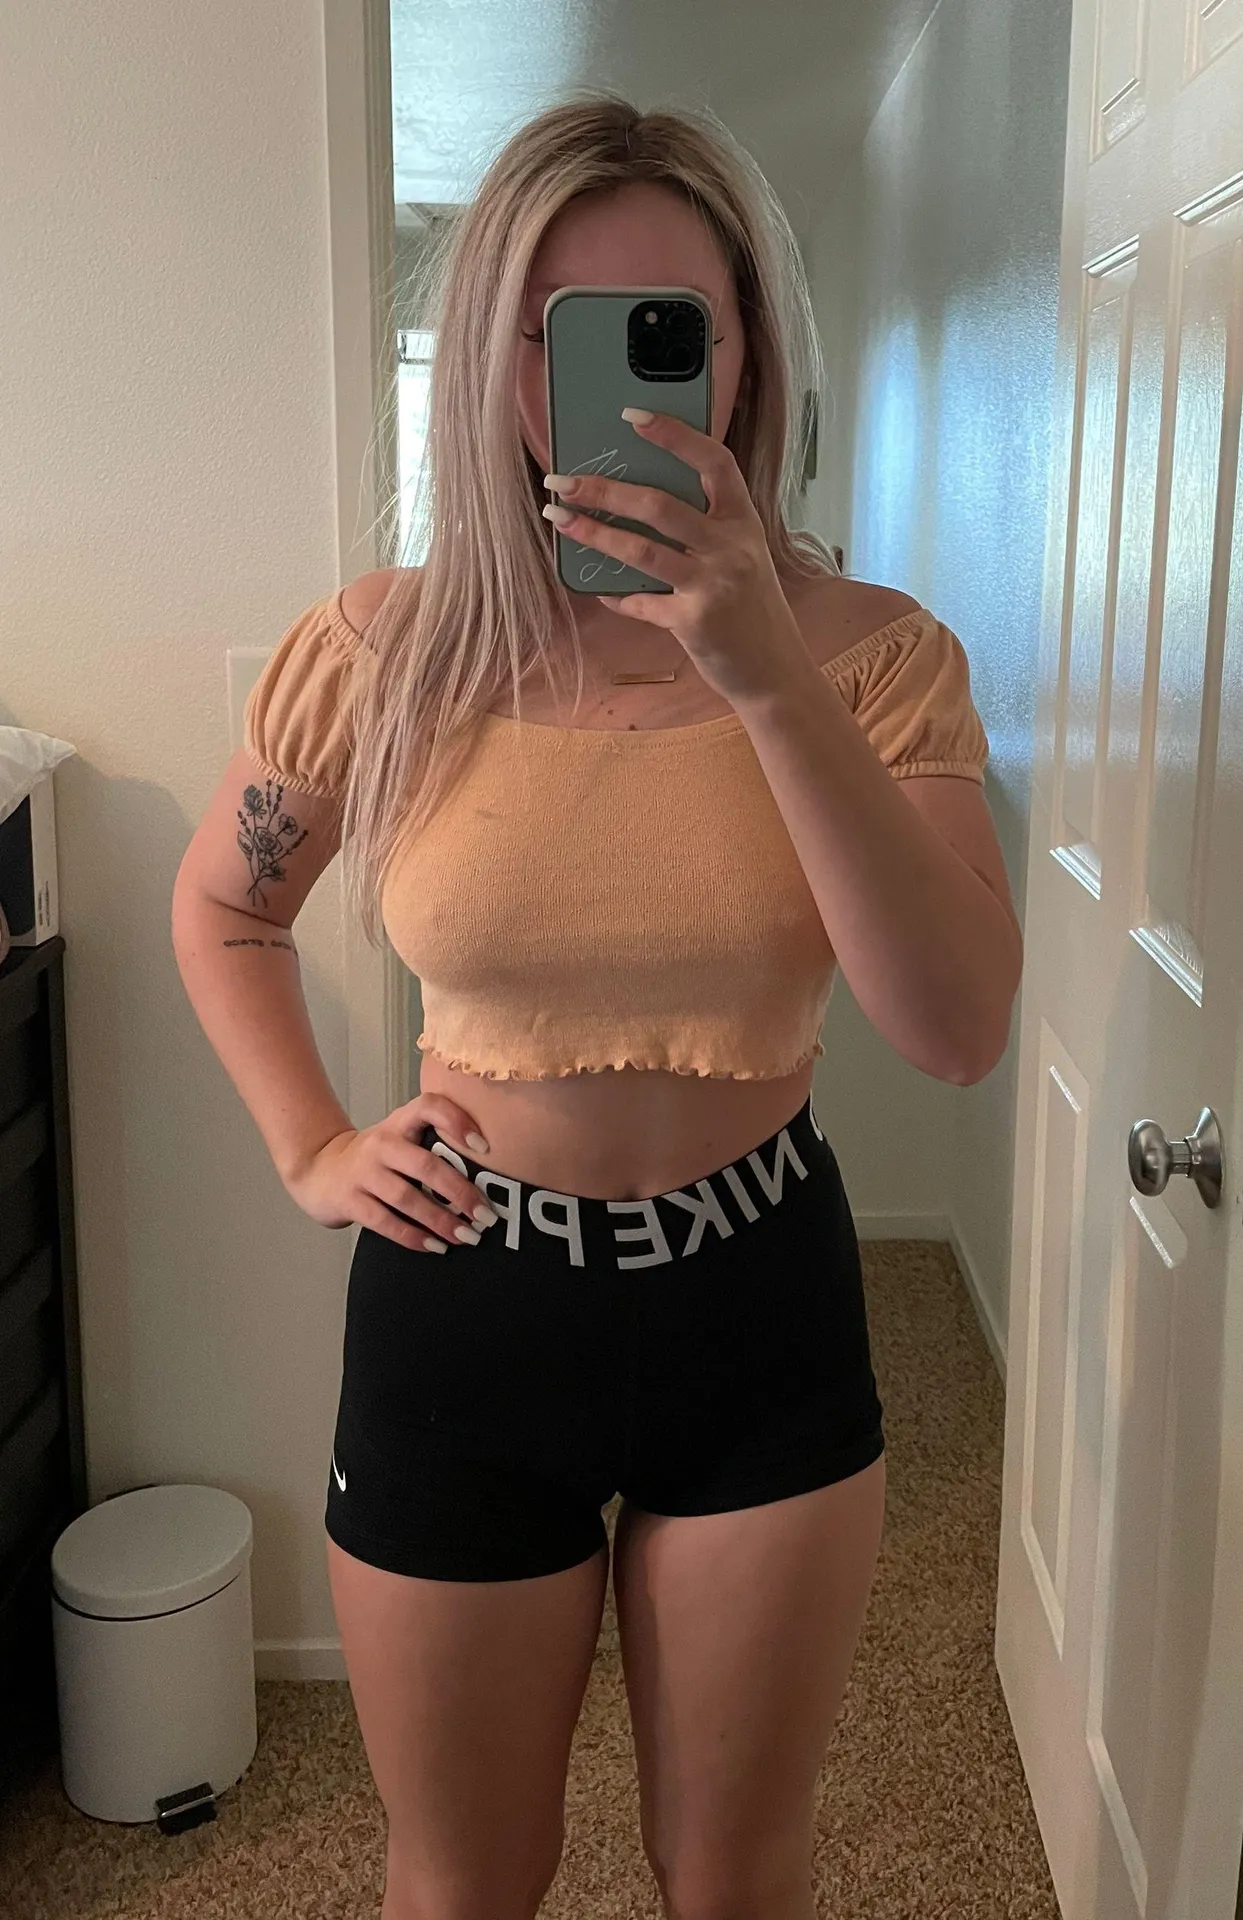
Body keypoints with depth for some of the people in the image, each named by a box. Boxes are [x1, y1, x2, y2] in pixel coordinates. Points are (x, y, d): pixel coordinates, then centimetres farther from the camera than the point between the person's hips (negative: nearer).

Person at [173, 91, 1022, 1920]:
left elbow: (961, 1030, -25)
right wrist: (311, 1149, -1)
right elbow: (225, 911, 9)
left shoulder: (875, 653, -11)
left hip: (762, 1306, 1)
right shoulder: (382, 652, -10)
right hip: (462, 1309, 0)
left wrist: (769, 681, -32)